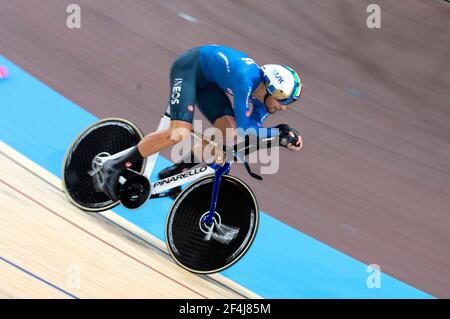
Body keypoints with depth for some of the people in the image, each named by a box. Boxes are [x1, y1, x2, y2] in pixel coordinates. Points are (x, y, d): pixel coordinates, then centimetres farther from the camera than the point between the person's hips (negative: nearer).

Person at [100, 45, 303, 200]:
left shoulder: (263, 91, -6)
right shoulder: (246, 79, -33)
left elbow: (254, 130, 4)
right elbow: (245, 128, -33)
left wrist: (284, 137, -10)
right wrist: (278, 132, -26)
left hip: (206, 78, 9)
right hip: (189, 67, -9)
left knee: (229, 131, -9)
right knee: (180, 134, -25)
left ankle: (177, 169, 5)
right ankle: (116, 166, -13)